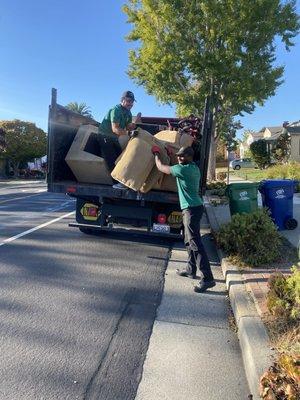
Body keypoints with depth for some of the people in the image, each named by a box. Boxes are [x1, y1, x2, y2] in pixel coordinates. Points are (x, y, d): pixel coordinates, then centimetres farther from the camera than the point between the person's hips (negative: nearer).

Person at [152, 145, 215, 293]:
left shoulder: (183, 169, -15)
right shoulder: (194, 167, 14)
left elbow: (161, 167, -4)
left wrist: (156, 153, 13)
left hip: (191, 209, -11)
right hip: (193, 207, 11)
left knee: (195, 243, -11)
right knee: (189, 240, 19)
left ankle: (208, 279, -9)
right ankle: (190, 269, 31)